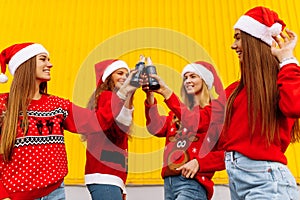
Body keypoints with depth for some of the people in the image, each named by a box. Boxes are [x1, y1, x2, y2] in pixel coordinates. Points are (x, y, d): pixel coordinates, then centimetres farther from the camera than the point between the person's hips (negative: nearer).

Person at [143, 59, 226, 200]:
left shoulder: (214, 109, 2)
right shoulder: (177, 112, 18)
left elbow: (195, 122, -19)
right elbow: (156, 128, 1)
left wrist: (166, 92, -23)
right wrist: (150, 97, -12)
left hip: (192, 181, -6)